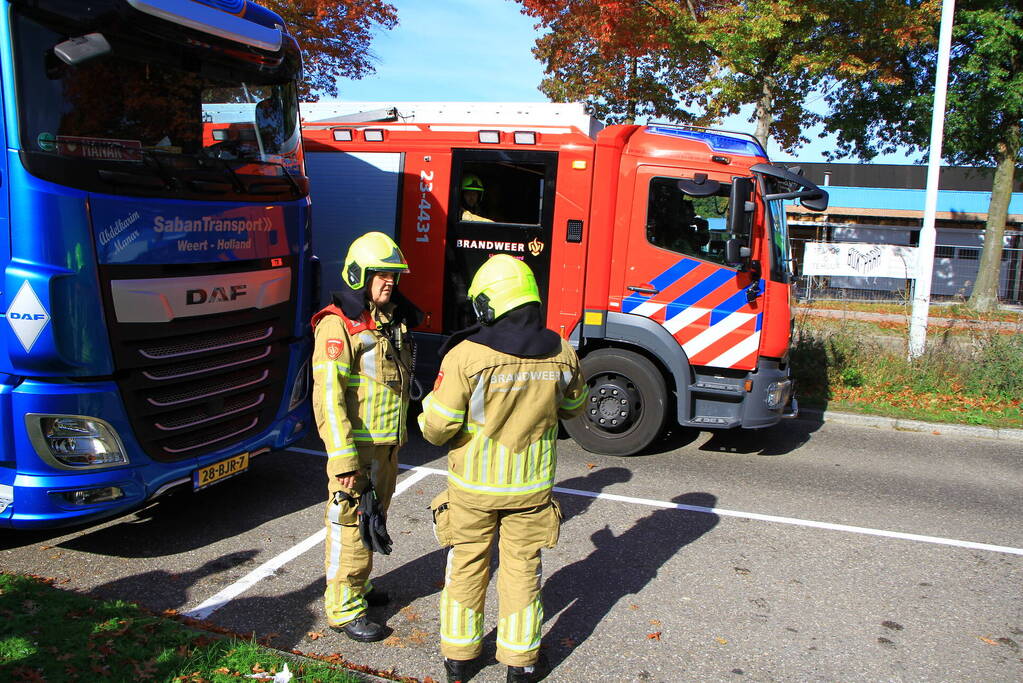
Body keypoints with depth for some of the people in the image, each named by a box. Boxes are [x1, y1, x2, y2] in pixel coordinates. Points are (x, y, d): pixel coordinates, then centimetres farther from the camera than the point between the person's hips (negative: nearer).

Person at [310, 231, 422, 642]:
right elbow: (328, 393, -22)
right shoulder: (339, 324, -17)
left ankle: (360, 585, 37)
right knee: (350, 526, 0)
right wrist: (343, 455, -26)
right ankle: (344, 608, 13)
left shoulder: (393, 322, 10)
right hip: (357, 446, -8)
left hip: (387, 445, 9)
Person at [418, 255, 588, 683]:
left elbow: (438, 427, -18)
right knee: (522, 570, 16)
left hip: (473, 486, -2)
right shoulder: (561, 355, -9)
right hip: (532, 485, 2)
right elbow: (573, 407, 9)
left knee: (466, 567, 16)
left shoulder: (466, 355, -21)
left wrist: (431, 414, 4)